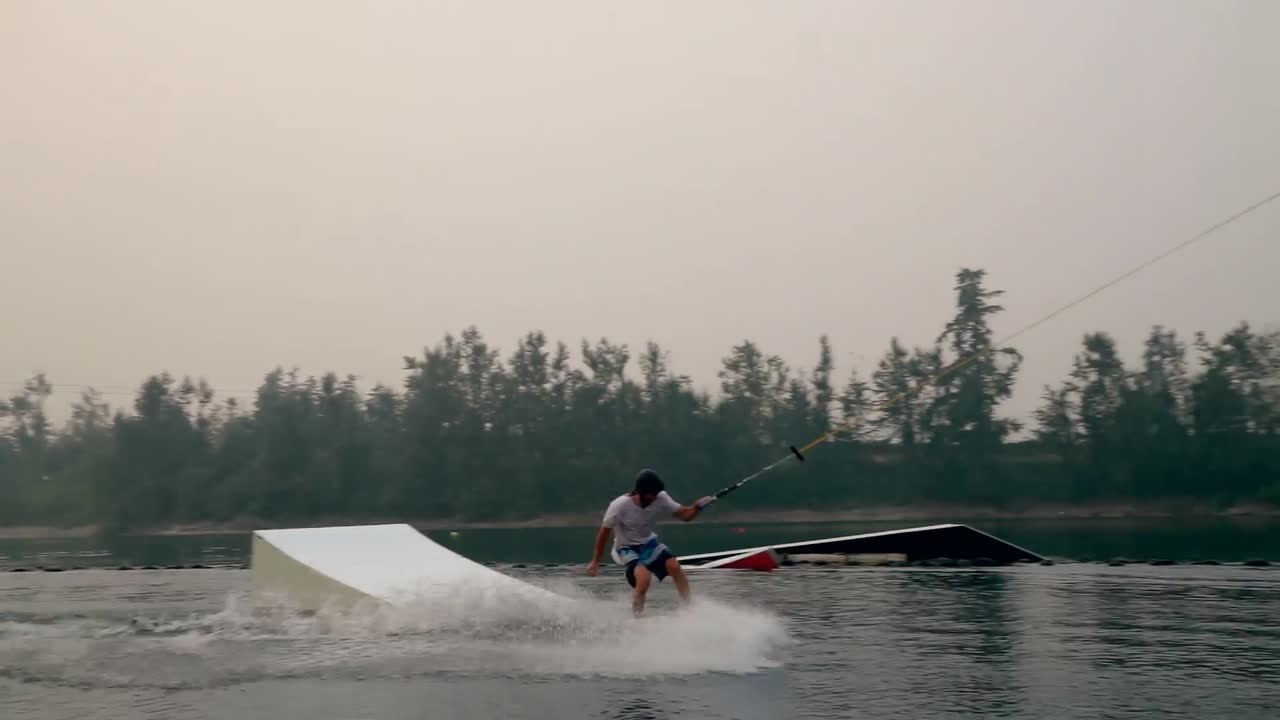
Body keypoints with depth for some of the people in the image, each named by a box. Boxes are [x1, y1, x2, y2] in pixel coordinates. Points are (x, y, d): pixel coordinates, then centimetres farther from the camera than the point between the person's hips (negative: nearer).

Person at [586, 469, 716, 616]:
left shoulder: (660, 498, -16)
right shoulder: (619, 506, -25)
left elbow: (684, 515, -12)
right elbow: (604, 532, -12)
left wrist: (698, 507, -34)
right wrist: (595, 561, -6)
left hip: (649, 543, 4)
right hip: (627, 548, -4)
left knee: (674, 566, -21)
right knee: (644, 578, -29)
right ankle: (636, 618, -8)